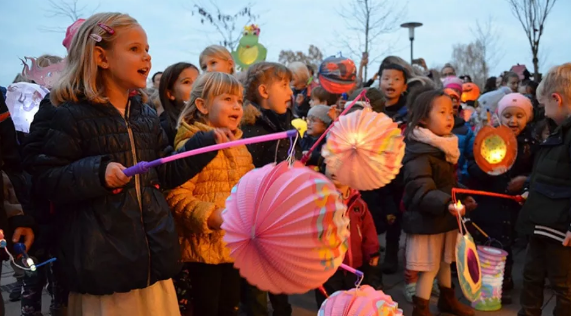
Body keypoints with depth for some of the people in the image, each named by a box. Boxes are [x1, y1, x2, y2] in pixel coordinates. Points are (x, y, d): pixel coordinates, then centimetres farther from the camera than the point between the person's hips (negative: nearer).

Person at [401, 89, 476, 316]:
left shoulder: (446, 147, 9)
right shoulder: (418, 153, -24)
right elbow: (421, 191, -34)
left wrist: (462, 197, 14)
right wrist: (446, 204, -46)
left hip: (445, 218, 9)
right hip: (426, 220, -9)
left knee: (445, 261, 24)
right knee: (429, 267, 2)